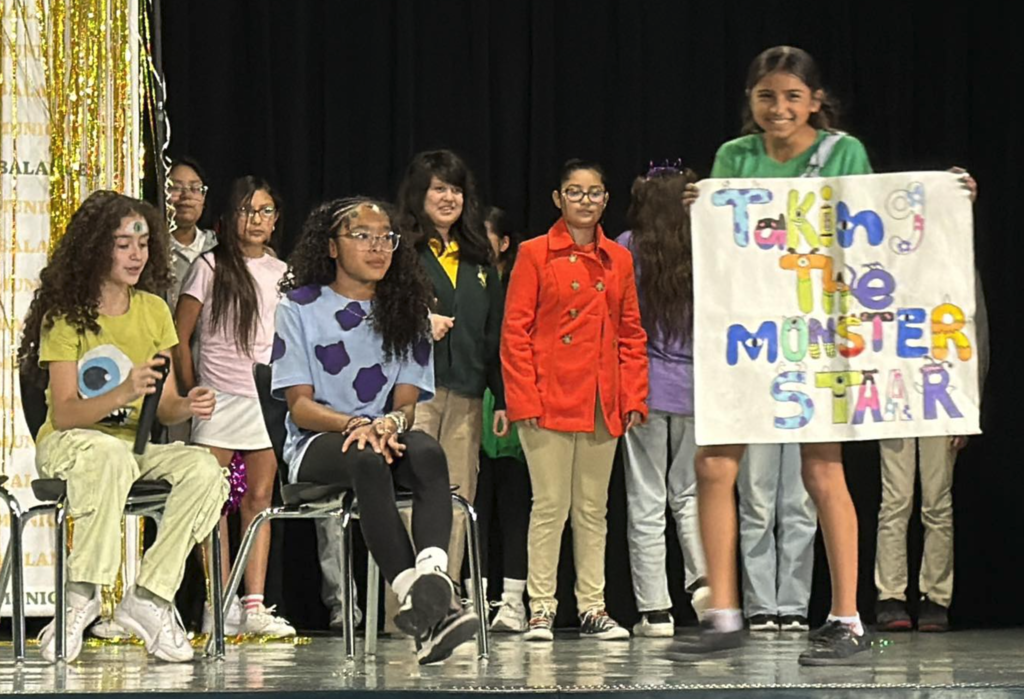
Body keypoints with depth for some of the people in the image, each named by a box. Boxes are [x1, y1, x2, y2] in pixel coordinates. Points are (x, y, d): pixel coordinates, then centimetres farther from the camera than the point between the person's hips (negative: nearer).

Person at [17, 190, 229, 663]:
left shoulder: (154, 311, 8)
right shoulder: (65, 315, -7)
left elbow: (163, 410, 7)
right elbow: (64, 413, -15)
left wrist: (185, 407, -17)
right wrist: (122, 394, -32)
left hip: (135, 445, 5)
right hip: (66, 444, -5)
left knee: (205, 469, -25)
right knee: (110, 455, -41)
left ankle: (148, 597, -24)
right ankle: (82, 596, -33)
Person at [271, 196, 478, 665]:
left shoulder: (404, 311, 16)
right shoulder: (301, 307, 6)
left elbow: (407, 402, 7)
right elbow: (300, 405, -3)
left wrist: (391, 422, -19)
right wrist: (355, 425, -23)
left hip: (387, 437, 3)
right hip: (317, 443, -3)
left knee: (427, 452, -34)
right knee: (367, 461, -39)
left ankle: (432, 575, -59)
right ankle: (421, 600, -52)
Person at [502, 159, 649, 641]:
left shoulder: (618, 260, 12)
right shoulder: (535, 255, 0)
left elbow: (632, 334, 14)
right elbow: (515, 332, -4)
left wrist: (634, 397, 4)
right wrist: (524, 399, -11)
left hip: (603, 403, 4)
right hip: (550, 398, -4)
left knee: (593, 508, 8)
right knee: (550, 506, -4)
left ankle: (592, 609, 13)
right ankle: (541, 610, 2)